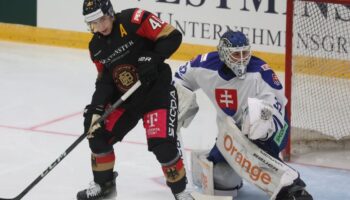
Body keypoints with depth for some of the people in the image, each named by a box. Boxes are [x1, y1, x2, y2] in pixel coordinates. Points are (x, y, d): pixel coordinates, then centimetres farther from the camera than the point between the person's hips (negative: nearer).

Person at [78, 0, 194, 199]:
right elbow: (104, 80, 7)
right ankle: (104, 184, 21)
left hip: (157, 91, -7)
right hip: (125, 98, 7)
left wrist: (153, 58, -30)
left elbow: (173, 36, -19)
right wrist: (96, 107, -8)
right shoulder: (96, 47, 3)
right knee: (97, 130, 1)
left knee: (162, 144, -18)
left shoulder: (133, 20, -19)